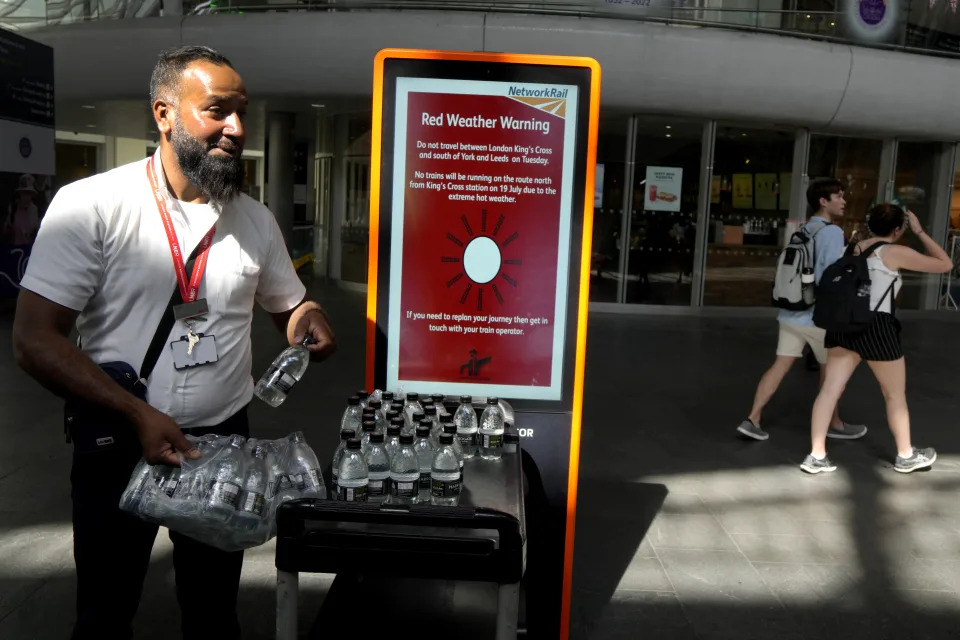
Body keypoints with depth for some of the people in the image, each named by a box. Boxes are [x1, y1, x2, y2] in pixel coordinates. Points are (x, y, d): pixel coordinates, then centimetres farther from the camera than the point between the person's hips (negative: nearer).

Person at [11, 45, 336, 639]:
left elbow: (291, 303, 16)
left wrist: (310, 319, -9)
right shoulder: (90, 205, -11)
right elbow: (34, 339, -13)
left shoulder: (257, 219, 3)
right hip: (118, 443, -3)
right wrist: (136, 414, -23)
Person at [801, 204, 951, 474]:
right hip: (876, 326, -6)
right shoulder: (897, 253, -4)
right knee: (895, 395, 13)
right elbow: (945, 264, 4)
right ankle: (906, 456, 29)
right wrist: (919, 231, 9)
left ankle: (816, 456, 1)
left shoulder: (857, 247, 13)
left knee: (830, 390, 3)